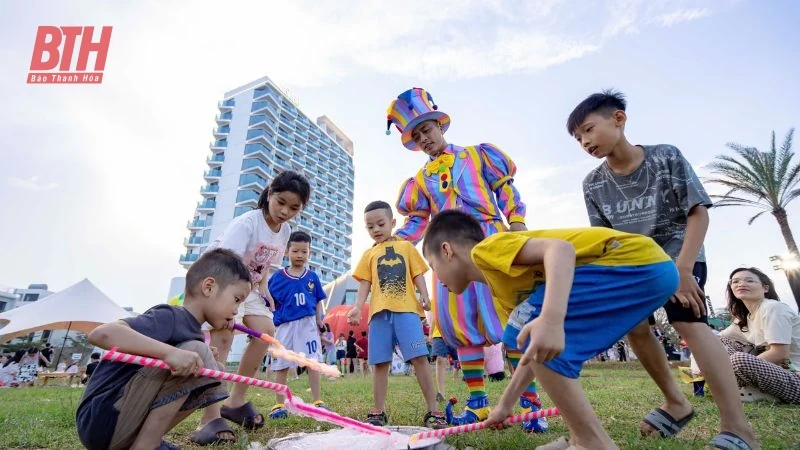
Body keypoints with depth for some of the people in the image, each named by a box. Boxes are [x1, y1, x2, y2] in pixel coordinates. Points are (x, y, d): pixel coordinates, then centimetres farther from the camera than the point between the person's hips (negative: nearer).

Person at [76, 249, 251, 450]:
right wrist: (170, 351, -39)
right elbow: (101, 333, -31)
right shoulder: (171, 317, -18)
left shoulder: (189, 326, 10)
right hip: (101, 421, -9)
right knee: (196, 350, -21)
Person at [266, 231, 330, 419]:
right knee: (281, 366, 10)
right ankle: (279, 405, 23)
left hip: (308, 324, 0)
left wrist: (319, 321, -1)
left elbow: (318, 301, 9)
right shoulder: (278, 277, 0)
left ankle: (317, 401, 13)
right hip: (285, 325, 0)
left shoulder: (312, 277, 4)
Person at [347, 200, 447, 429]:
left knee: (419, 358, -6)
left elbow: (418, 275, 10)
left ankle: (433, 411, 3)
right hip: (380, 312, 2)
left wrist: (424, 296, -6)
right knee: (380, 363, 6)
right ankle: (379, 412, 18)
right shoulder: (369, 255, 17)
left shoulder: (406, 246, 14)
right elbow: (365, 284, 11)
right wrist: (357, 307, -4)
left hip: (406, 309, -2)